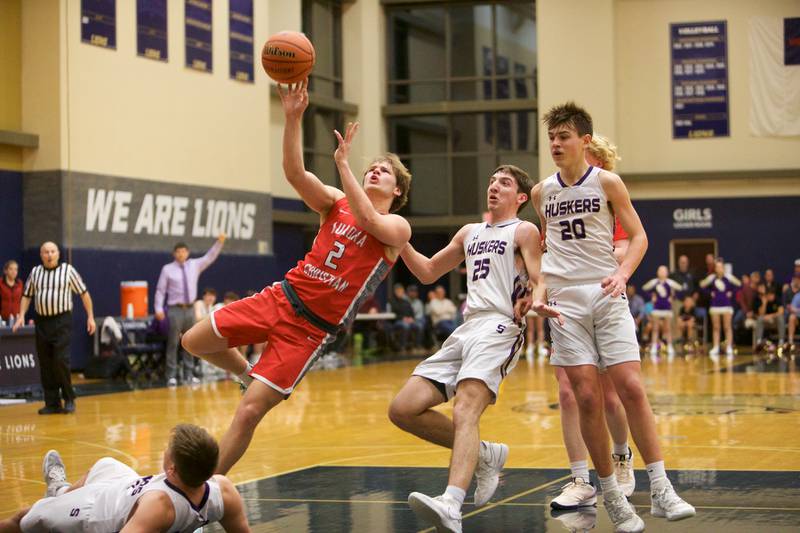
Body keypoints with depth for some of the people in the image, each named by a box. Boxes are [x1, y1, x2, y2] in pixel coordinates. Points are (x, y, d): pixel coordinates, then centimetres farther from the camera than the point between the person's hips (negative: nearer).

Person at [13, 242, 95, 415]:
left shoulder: (68, 270, 1)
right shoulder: (35, 272, 11)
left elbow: (84, 293, 4)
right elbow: (26, 296, 16)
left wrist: (90, 317, 0)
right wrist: (21, 316, 2)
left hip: (62, 321, -4)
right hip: (42, 322, 4)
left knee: (61, 361, -12)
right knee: (45, 364, 4)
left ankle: (69, 399, 3)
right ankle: (52, 403, 10)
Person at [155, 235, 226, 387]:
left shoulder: (194, 265, 8)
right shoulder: (167, 269, -3)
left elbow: (209, 257, 1)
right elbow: (160, 290, -2)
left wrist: (219, 242, -14)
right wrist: (158, 309, -11)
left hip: (190, 309, 4)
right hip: (175, 310, -4)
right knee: (173, 343, -2)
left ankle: (189, 374, 17)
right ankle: (171, 376, 2)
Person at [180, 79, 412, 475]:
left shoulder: (398, 228, -2)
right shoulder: (336, 202, 10)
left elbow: (369, 222, -25)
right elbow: (294, 172, -8)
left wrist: (342, 164, -25)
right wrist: (293, 118, -21)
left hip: (313, 327, -5)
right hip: (282, 297, 5)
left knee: (249, 412, -11)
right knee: (194, 342, 2)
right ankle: (248, 374, 28)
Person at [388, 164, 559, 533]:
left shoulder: (524, 231, 7)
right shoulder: (470, 233, 27)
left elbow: (539, 284, -5)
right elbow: (427, 273, 32)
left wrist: (540, 304, -29)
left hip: (499, 326, -8)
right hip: (466, 329, 8)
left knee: (465, 412, -30)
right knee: (403, 410, -3)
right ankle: (484, 454, 10)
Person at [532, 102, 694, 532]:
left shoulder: (607, 182, 1)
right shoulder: (541, 192, 10)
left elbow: (638, 236, 1)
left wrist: (622, 273, -15)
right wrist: (540, 288, 11)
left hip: (606, 296, -2)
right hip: (565, 302, 2)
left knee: (631, 388, -9)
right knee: (587, 397, -6)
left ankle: (660, 491, -2)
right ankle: (612, 498, 4)